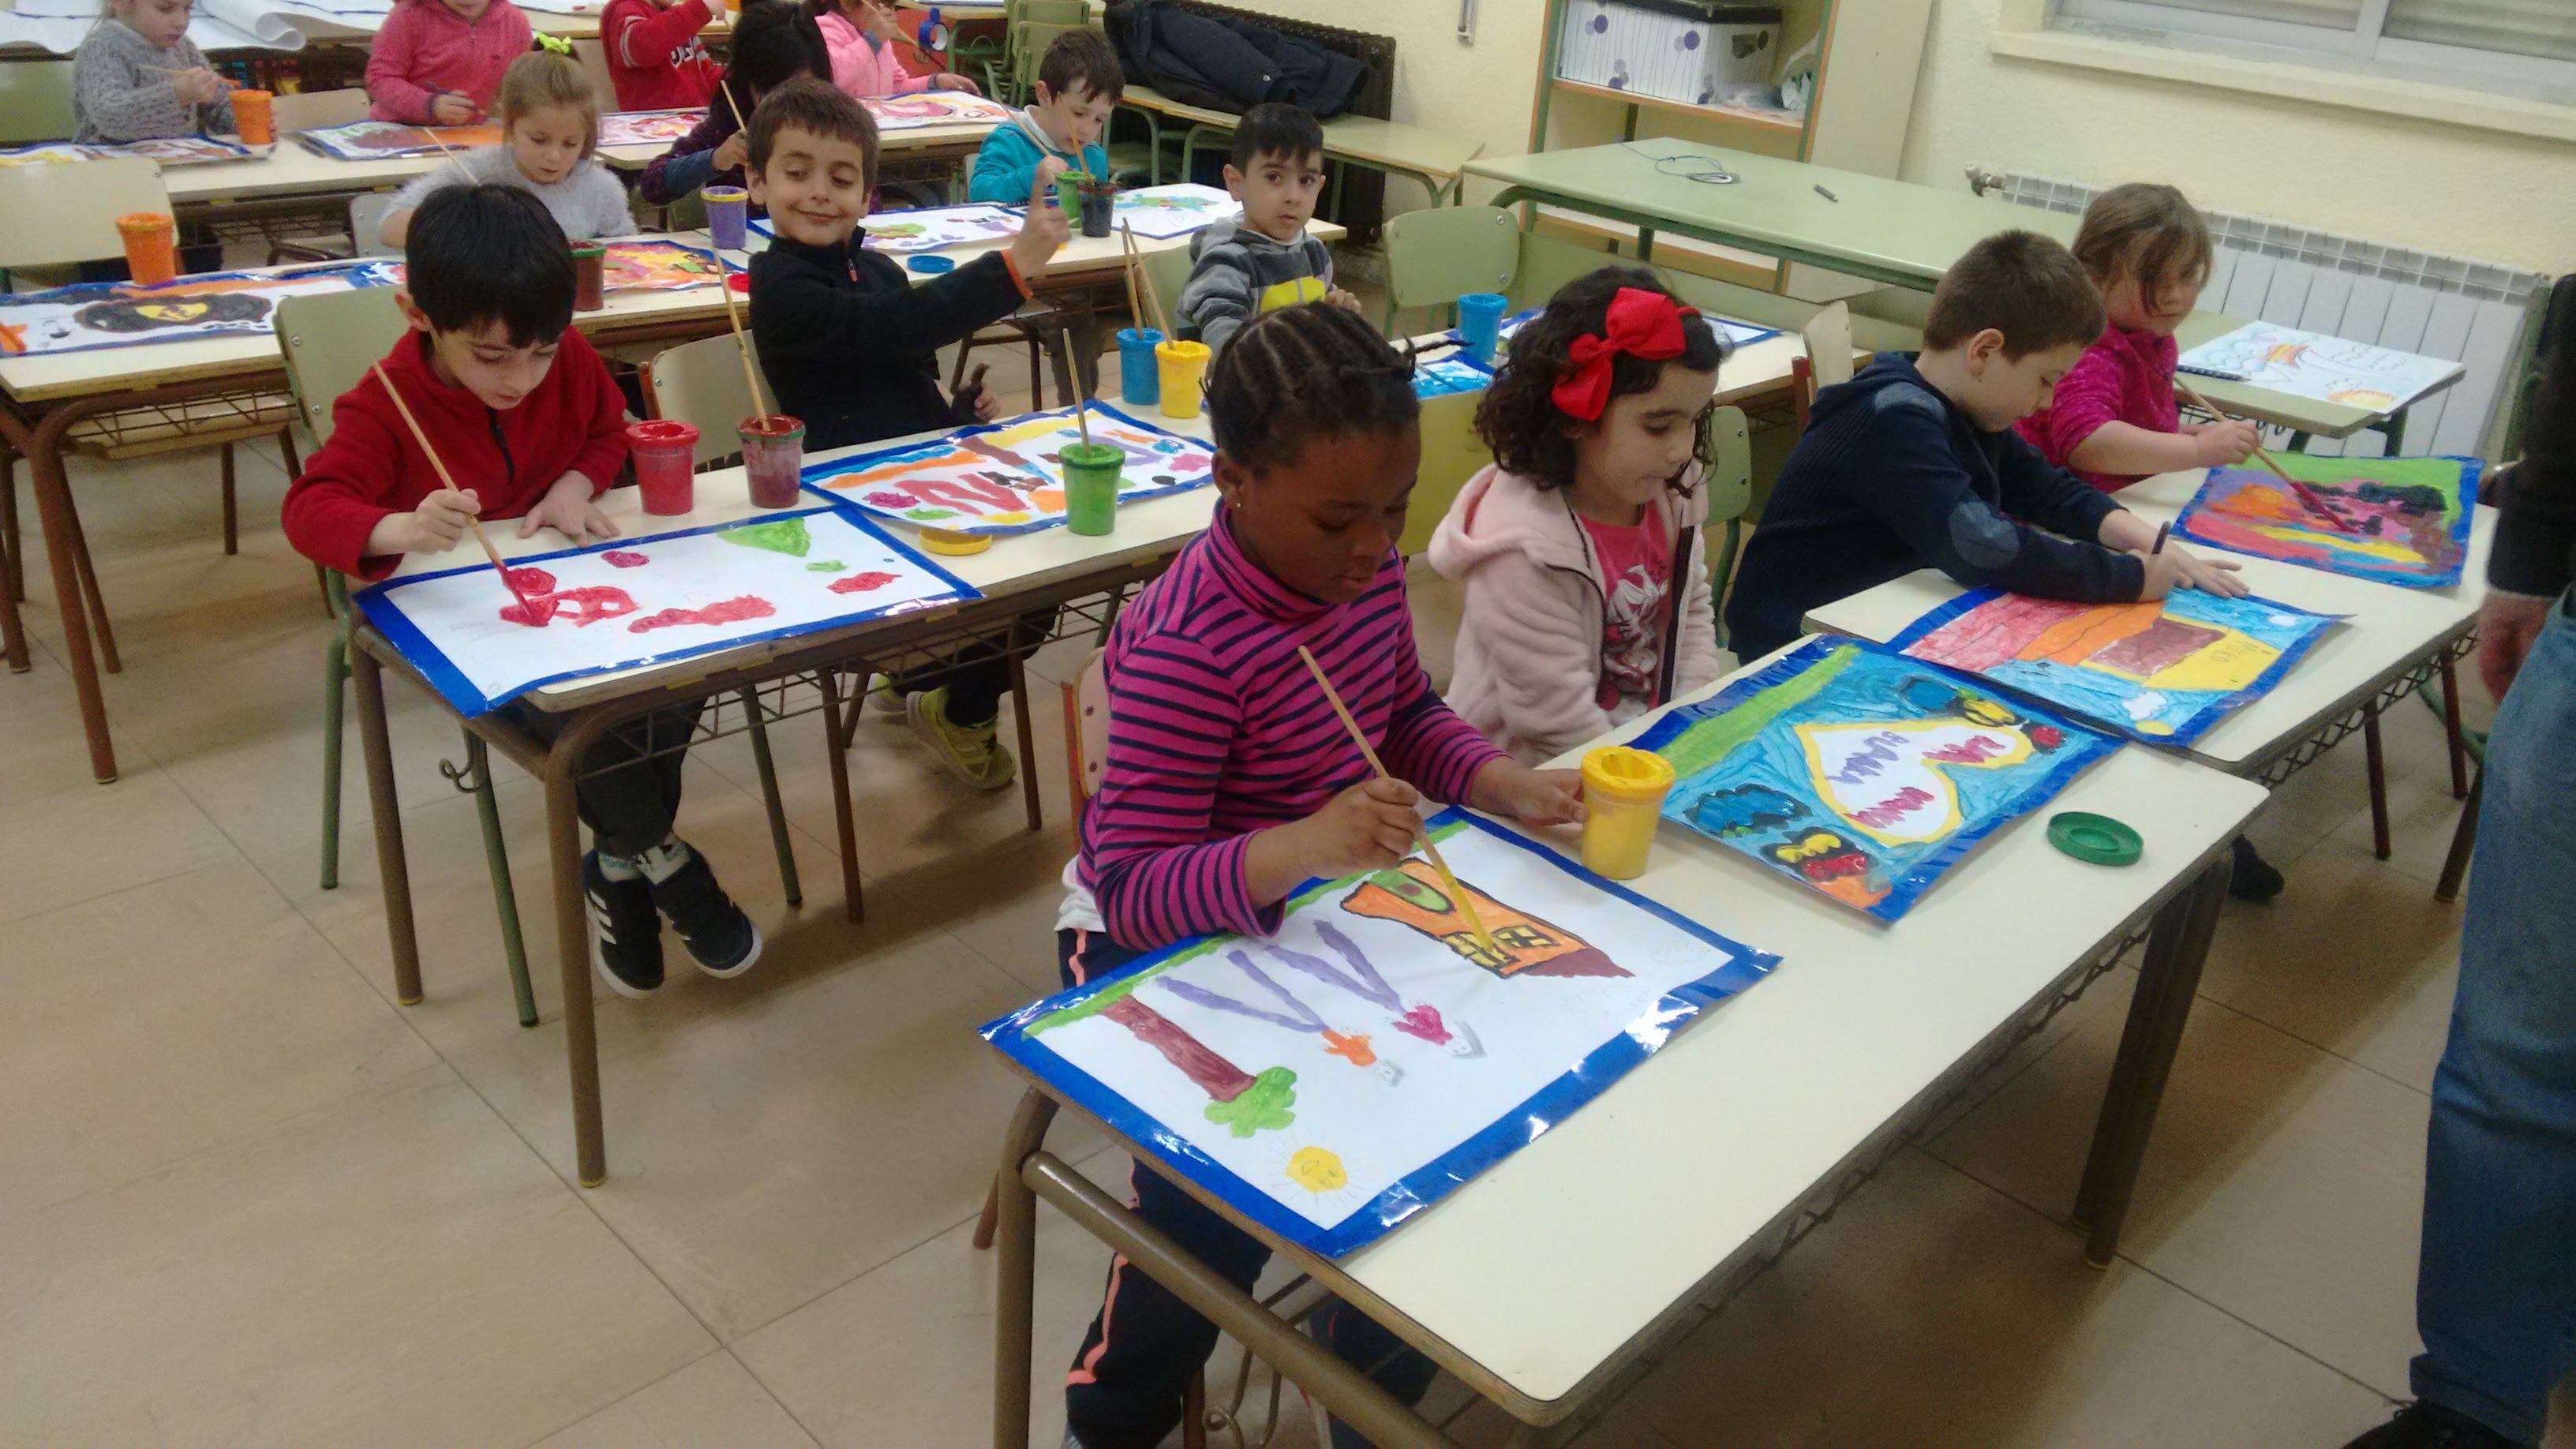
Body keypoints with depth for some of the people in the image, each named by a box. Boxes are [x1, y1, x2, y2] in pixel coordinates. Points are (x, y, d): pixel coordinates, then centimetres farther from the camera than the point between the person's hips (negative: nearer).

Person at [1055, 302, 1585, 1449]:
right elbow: (1130, 890, -32)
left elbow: (1409, 718, 9)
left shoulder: (1363, 570, -8)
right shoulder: (1184, 650, -32)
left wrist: (1507, 785, -12)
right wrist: (1297, 848, -49)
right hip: (1171, 951, -7)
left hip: (1314, 910, 7)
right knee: (1221, 1197, -19)